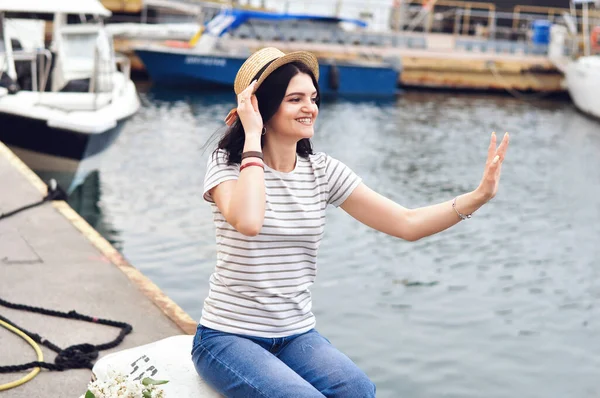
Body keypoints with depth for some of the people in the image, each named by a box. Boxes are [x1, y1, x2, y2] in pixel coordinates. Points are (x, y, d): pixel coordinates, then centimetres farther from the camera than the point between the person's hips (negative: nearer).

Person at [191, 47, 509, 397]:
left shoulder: (322, 171, 1)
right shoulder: (228, 164, -10)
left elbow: (408, 224, -3)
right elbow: (248, 222, -34)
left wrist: (480, 195, -17)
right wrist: (252, 137, -23)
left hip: (297, 336, 4)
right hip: (229, 337, -4)